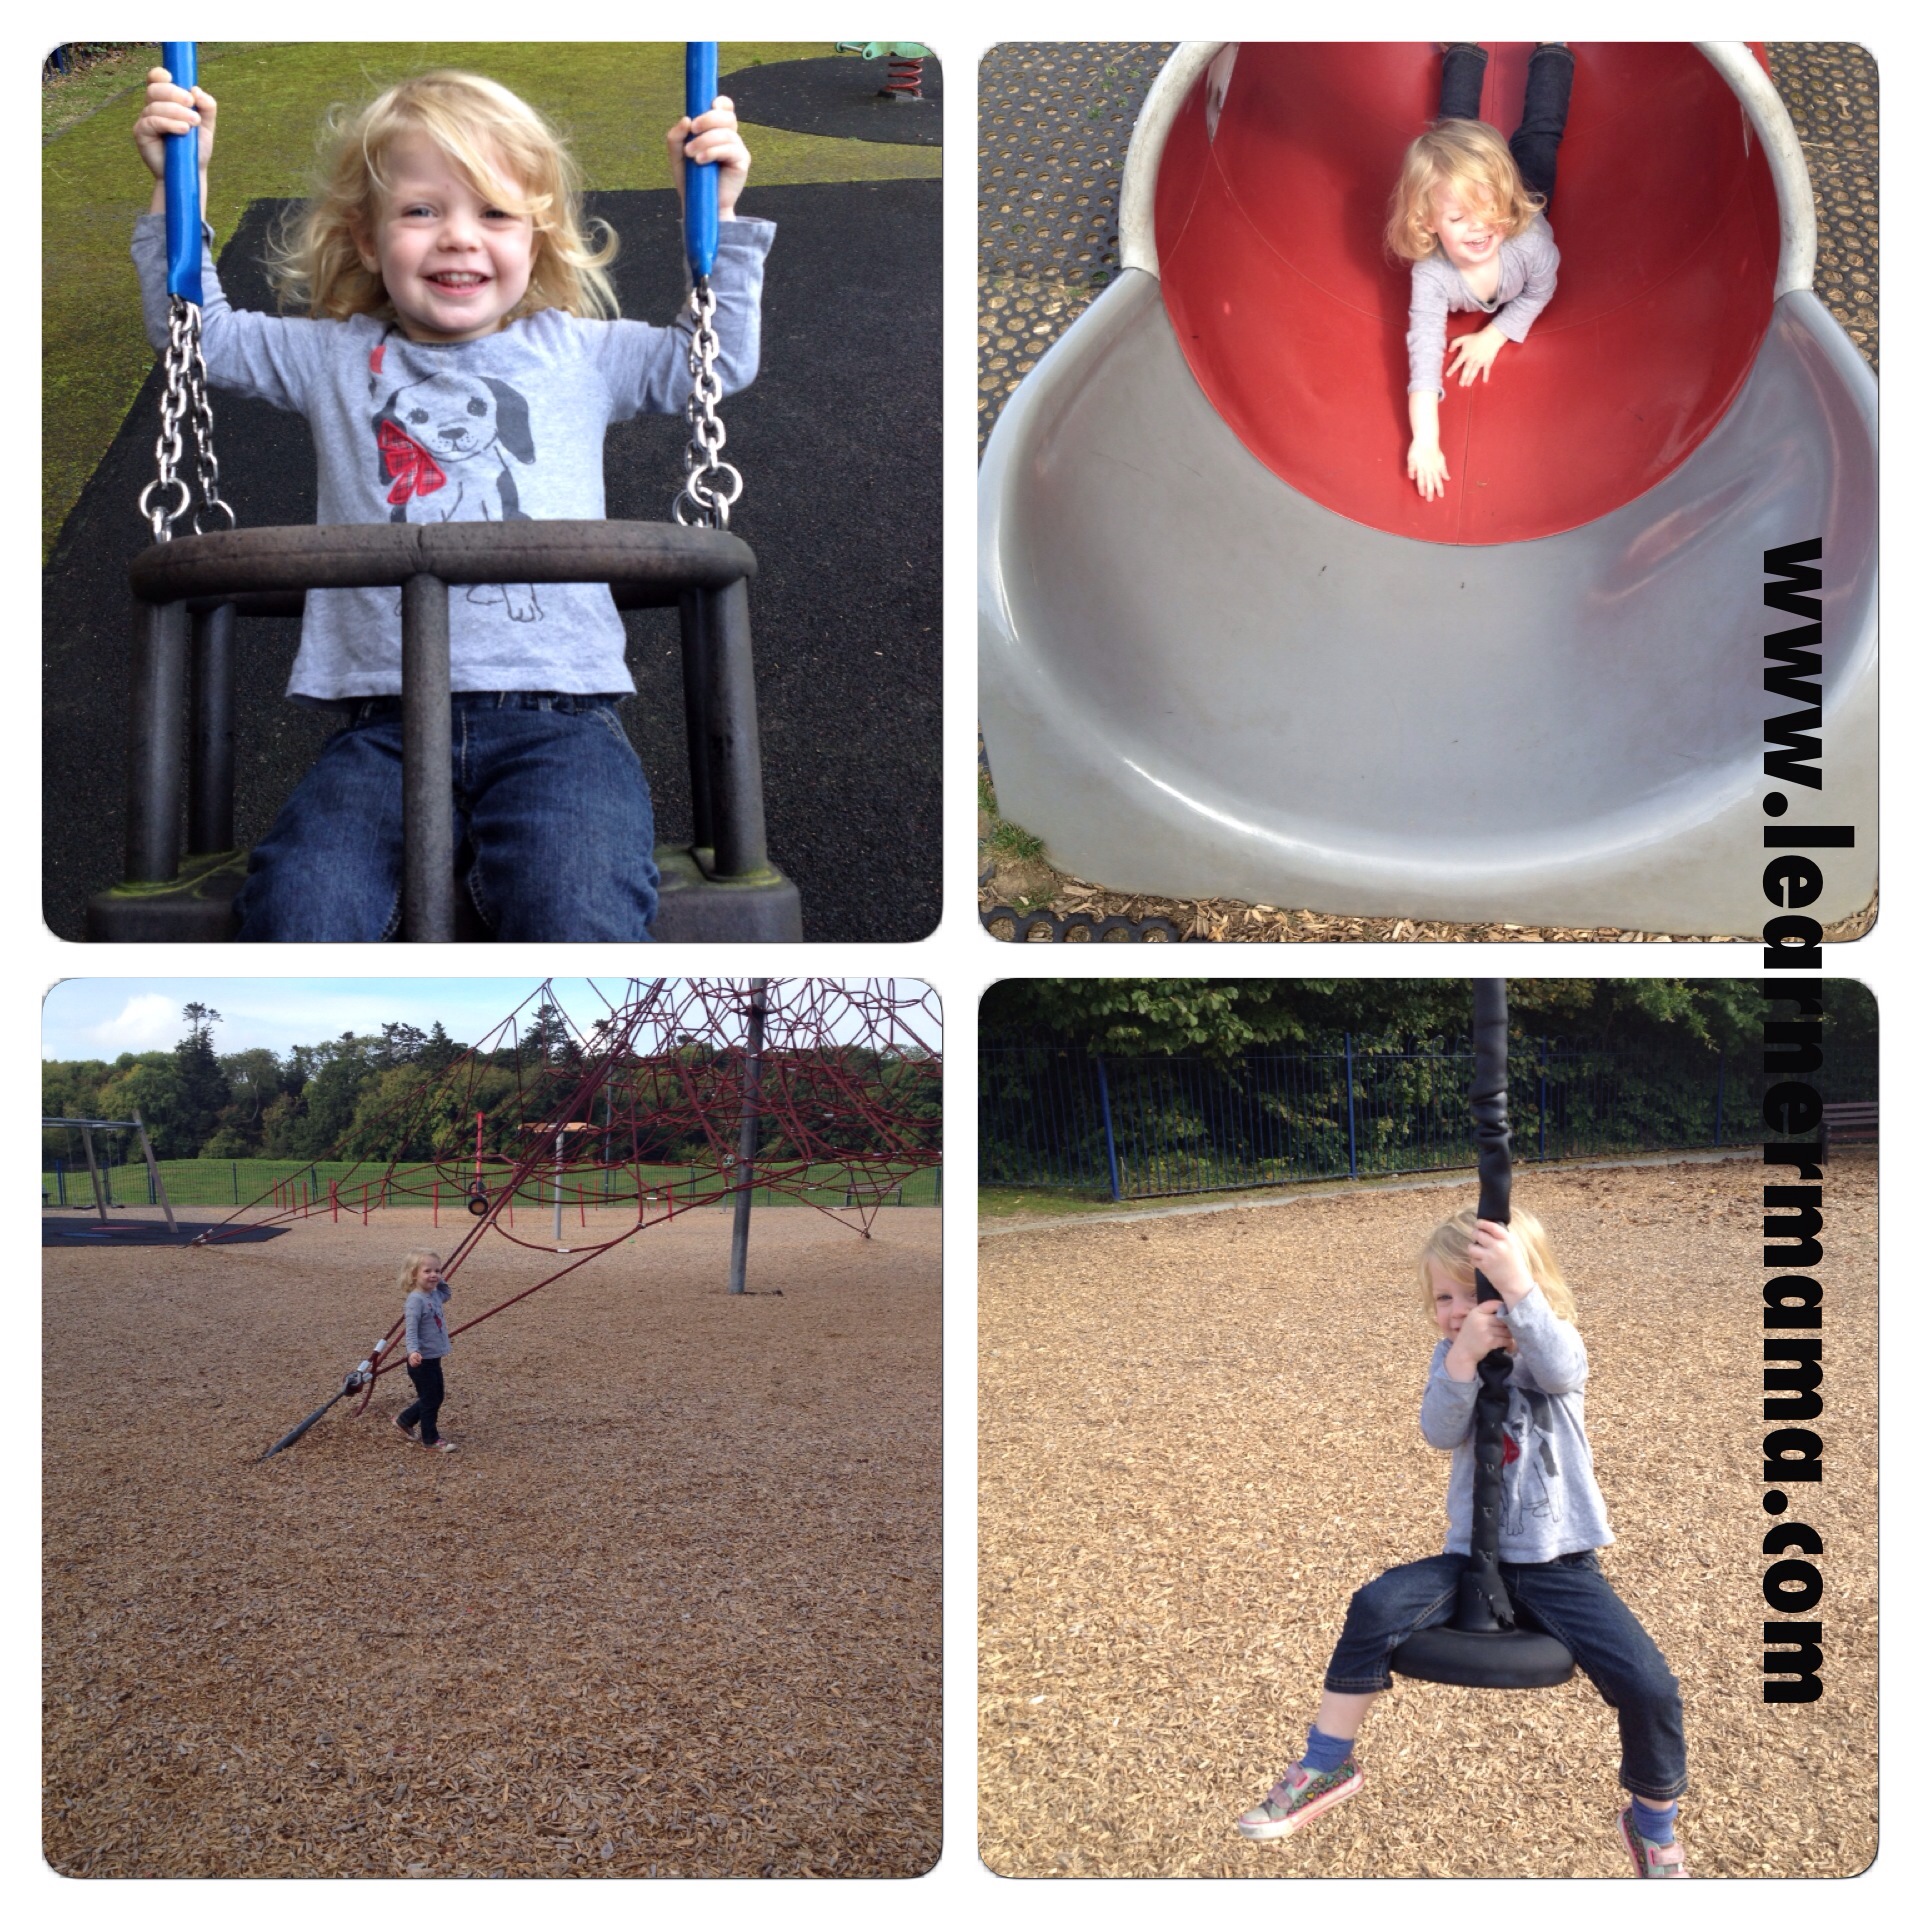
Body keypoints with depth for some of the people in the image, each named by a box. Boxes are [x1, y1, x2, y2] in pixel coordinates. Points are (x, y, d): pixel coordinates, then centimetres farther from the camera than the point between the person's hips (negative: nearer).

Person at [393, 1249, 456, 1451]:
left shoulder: (434, 1294, 5)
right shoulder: (416, 1299, -21)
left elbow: (447, 1295, 30)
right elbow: (411, 1329, -28)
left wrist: (441, 1281, 13)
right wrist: (413, 1351, -43)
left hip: (433, 1357, 9)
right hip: (421, 1360, -9)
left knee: (437, 1395, 19)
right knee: (430, 1399, 2)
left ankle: (405, 1420, 36)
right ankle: (430, 1438, 16)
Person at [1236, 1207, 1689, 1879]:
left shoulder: (1555, 1347, -7)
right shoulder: (1453, 1355, 1)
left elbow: (1559, 1369, -34)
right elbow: (1440, 1431, -18)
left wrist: (1517, 1286, -45)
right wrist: (1461, 1359, -35)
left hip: (1559, 1565, -2)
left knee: (1648, 1686, -17)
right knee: (1377, 1605, -22)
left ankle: (1653, 1827, 14)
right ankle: (1326, 1766, -5)